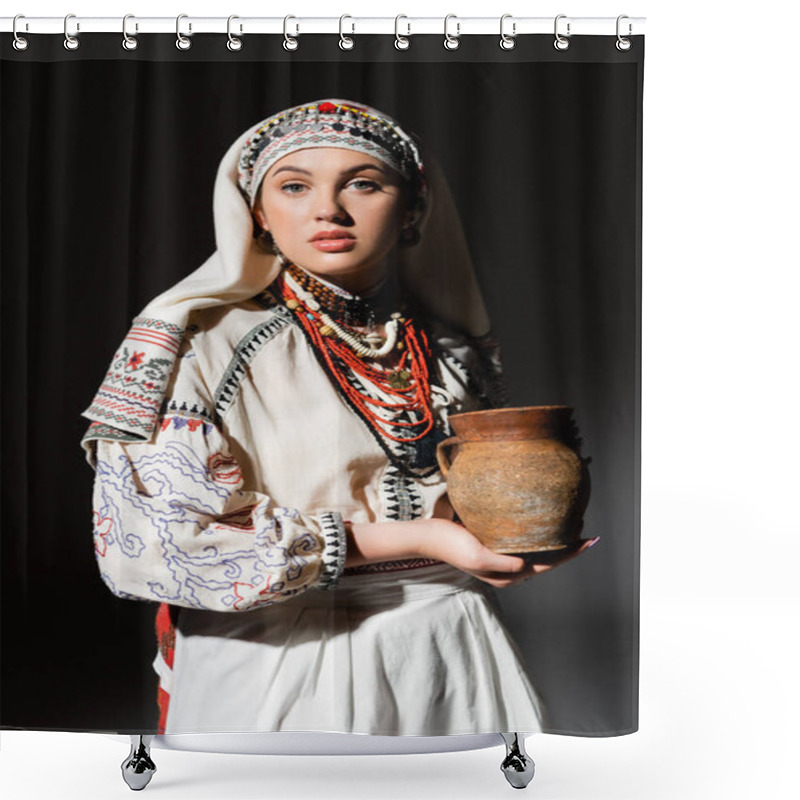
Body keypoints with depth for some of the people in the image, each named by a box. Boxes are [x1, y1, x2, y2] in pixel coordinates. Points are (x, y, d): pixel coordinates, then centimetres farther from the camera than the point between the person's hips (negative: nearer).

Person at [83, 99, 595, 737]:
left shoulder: (454, 350, 3)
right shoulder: (196, 340, -11)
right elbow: (149, 541, -21)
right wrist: (412, 539, -23)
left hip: (453, 660, 5)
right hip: (283, 671, -4)